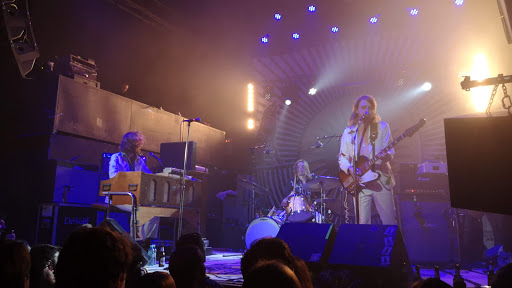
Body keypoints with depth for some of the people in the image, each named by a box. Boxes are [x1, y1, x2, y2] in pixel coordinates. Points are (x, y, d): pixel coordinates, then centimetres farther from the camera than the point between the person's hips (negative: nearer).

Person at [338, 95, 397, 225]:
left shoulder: (382, 127, 3)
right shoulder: (348, 132, 7)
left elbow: (390, 150, -3)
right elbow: (342, 157, 9)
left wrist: (386, 155, -26)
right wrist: (349, 169, -11)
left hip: (381, 181, -1)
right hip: (360, 183, 1)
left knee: (390, 222, 2)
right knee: (363, 223, 5)